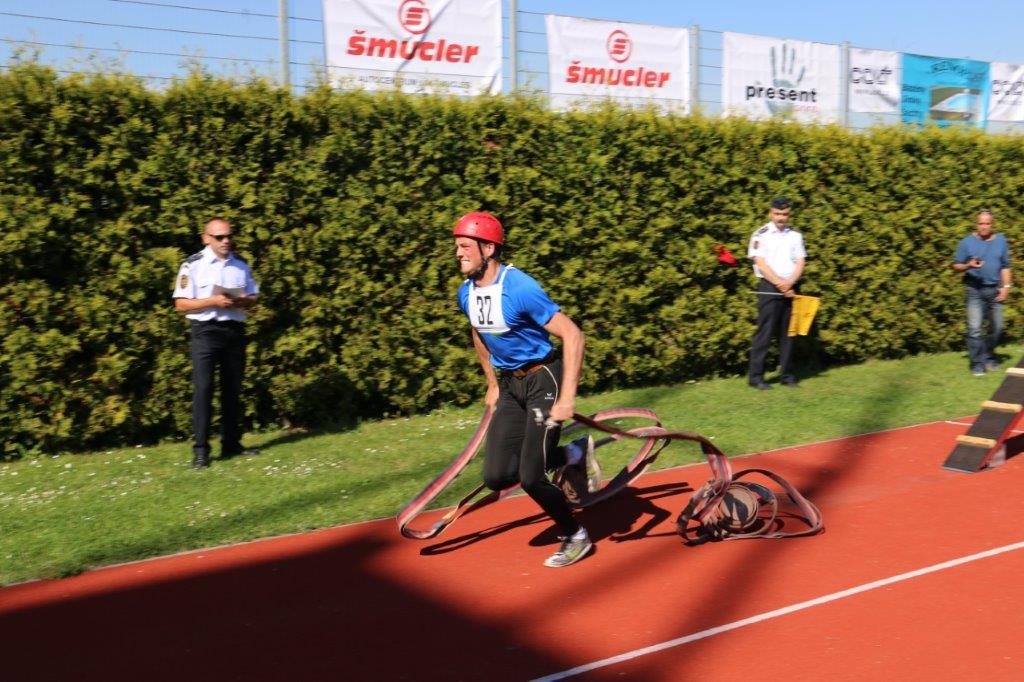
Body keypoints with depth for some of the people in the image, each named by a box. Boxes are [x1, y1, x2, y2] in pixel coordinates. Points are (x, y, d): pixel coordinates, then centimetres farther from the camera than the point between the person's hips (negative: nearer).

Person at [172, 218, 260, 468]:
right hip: (206, 331, -5)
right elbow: (181, 304, -6)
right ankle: (201, 450, -9)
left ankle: (231, 443, 20)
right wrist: (213, 301, -18)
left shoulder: (240, 265, 12)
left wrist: (241, 302, -8)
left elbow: (253, 297, 16)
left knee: (232, 389, 10)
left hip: (234, 330, 5)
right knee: (203, 388, -11)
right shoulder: (193, 265, -3)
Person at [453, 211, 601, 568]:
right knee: (497, 478, -2)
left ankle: (576, 537, 15)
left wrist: (566, 399, -27)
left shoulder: (520, 289, -24)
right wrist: (493, 385, 22)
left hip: (544, 378, -7)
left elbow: (572, 335, -25)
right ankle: (574, 454, 20)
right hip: (509, 384, 7)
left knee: (530, 477, -12)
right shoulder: (466, 294, 0)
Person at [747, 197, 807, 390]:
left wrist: (789, 282, -12)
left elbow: (800, 263, 6)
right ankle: (756, 376, -5)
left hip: (790, 288, 4)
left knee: (788, 332, 6)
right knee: (765, 331, -8)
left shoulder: (795, 235, 13)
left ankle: (786, 374, 13)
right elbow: (761, 264, -9)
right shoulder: (761, 235, -1)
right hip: (769, 287, -4)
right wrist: (780, 284, -15)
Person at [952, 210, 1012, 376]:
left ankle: (989, 357, 28)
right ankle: (977, 364, -3)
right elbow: (956, 266, 1)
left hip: (995, 290, 3)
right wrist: (969, 265, -20)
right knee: (974, 328, -9)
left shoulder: (1001, 241, 6)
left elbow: (1005, 266, 8)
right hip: (975, 290, -3)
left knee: (997, 327, 9)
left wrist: (1006, 286, 0)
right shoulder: (967, 242, -2)